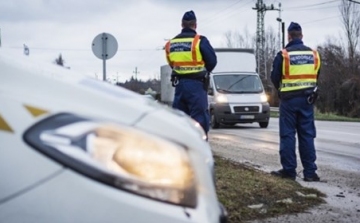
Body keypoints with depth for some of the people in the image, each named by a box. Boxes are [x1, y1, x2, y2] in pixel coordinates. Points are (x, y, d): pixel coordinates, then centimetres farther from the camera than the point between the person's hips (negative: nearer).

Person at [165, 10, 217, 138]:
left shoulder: (171, 43, 9)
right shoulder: (200, 41, -8)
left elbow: (171, 64, 12)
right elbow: (212, 61, -4)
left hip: (179, 83, 5)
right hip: (196, 84, -5)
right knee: (200, 117, -3)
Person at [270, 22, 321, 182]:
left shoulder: (283, 54, -11)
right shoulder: (314, 54, 2)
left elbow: (275, 78, -3)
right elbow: (316, 77, 11)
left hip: (289, 99, -3)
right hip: (307, 98, 3)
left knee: (287, 135, 4)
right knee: (307, 135, 6)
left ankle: (288, 170, 4)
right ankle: (310, 172, 5)